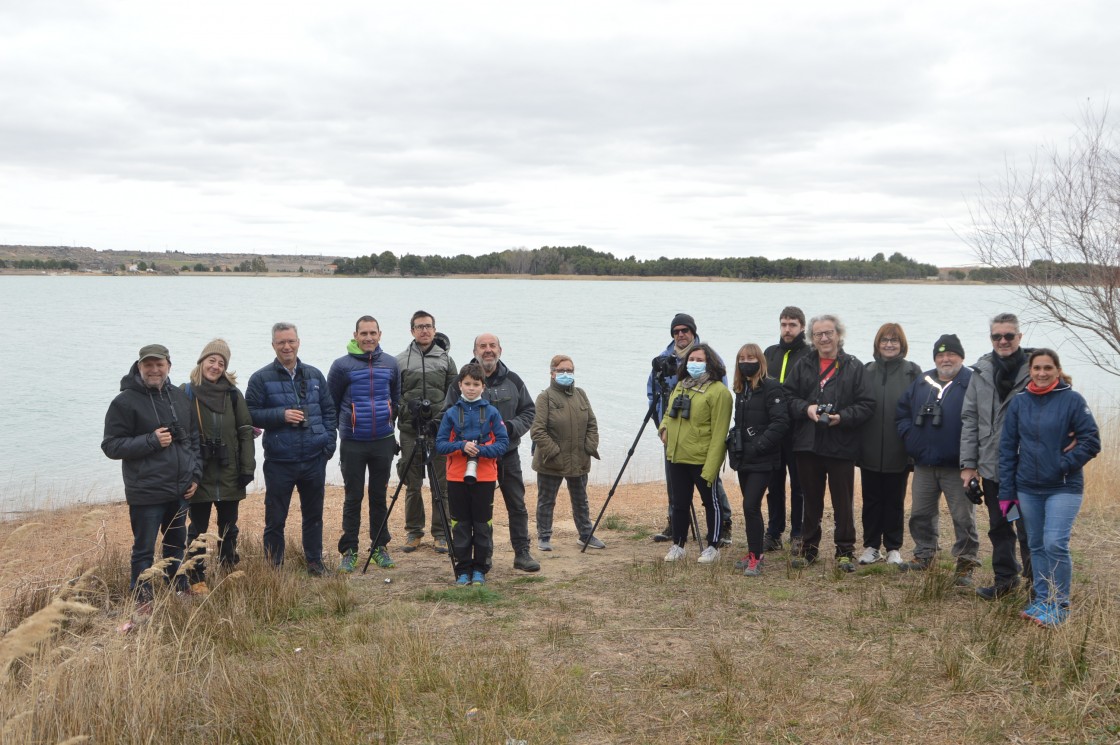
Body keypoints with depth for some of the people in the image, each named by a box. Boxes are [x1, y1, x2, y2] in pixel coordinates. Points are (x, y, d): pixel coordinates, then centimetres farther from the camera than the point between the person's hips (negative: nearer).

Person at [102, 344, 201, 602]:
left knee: (177, 544, 18)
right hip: (146, 493, -6)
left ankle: (180, 589, 32)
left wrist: (195, 474, 8)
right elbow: (111, 445, -11)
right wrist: (151, 441, -19)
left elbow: (194, 439, 16)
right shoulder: (126, 402, -10)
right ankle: (142, 599, 11)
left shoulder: (179, 397, 9)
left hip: (180, 491, 6)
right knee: (144, 550, 2)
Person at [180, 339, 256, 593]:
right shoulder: (186, 393, -4)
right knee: (198, 528, 7)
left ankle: (229, 570, 26)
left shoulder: (233, 394, 3)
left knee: (229, 527, 13)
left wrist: (248, 467, -3)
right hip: (199, 474, -2)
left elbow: (245, 432, 3)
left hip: (229, 474, 2)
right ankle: (197, 579, 14)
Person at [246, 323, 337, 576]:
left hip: (314, 459, 3)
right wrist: (281, 415, -18)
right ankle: (274, 566, 15)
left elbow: (329, 410, 13)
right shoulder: (261, 378, -2)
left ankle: (314, 562, 26)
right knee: (275, 518, 3)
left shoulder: (314, 375, 9)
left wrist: (329, 443, 3)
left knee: (314, 515, 13)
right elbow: (251, 414, -5)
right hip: (279, 462, -3)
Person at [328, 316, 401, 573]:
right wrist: (342, 427, 9)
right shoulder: (342, 365, -5)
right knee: (353, 498, 3)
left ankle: (380, 547, 19)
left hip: (383, 442, 2)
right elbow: (330, 402, 4)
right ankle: (349, 551, 11)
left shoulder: (391, 363, 5)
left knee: (379, 496, 10)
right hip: (352, 444, -2)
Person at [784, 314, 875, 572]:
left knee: (843, 502, 3)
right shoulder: (803, 365, 10)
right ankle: (809, 547, 24)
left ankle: (845, 551, 14)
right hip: (807, 445, 3)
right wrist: (806, 408, -12)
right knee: (811, 500, 13)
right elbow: (787, 397, 7)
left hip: (842, 447, -3)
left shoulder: (854, 367, 1)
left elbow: (867, 405, -3)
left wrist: (842, 417, -17)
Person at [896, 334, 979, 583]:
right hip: (924, 464, 5)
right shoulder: (921, 384, 12)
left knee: (963, 517, 0)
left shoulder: (973, 384, -6)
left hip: (957, 466, -5)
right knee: (921, 513, 14)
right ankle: (924, 555, 28)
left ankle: (965, 564, 10)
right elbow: (902, 411, 19)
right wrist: (910, 436, 6)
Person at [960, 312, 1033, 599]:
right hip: (991, 465, 4)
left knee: (1028, 529, 2)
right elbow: (970, 419, 6)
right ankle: (1004, 578, 28)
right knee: (999, 527, 15)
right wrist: (968, 463, 3)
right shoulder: (981, 372, 5)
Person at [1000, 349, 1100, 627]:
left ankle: (1059, 605, 3)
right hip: (1028, 489, 4)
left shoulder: (1072, 400, -7)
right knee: (1036, 546, 11)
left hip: (1063, 488, -4)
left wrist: (1065, 465, -13)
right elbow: (1007, 447, 5)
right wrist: (1006, 491, 3)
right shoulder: (1019, 402, 3)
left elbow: (1091, 441, -6)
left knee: (1055, 544, -12)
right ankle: (1042, 599, 24)